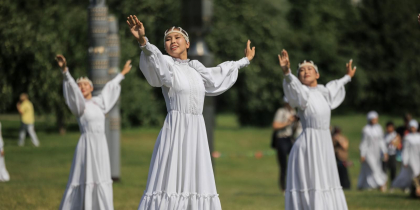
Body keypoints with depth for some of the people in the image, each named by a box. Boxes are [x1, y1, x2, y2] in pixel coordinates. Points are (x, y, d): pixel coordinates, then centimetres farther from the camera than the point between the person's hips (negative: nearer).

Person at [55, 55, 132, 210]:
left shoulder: (98, 102, 15)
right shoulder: (79, 104, -2)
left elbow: (110, 88, 30)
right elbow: (72, 88, -19)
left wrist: (122, 74, 43)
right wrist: (65, 71, -36)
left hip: (101, 145, 6)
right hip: (87, 145, -6)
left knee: (101, 182, 7)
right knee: (85, 180, -8)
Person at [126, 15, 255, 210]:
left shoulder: (195, 67, 16)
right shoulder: (166, 63, -2)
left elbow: (216, 74, 35)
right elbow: (154, 58, -25)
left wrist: (244, 60, 48)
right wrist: (143, 41, -48)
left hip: (197, 132, 6)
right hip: (175, 130, -6)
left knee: (196, 184, 4)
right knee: (170, 181, -13)